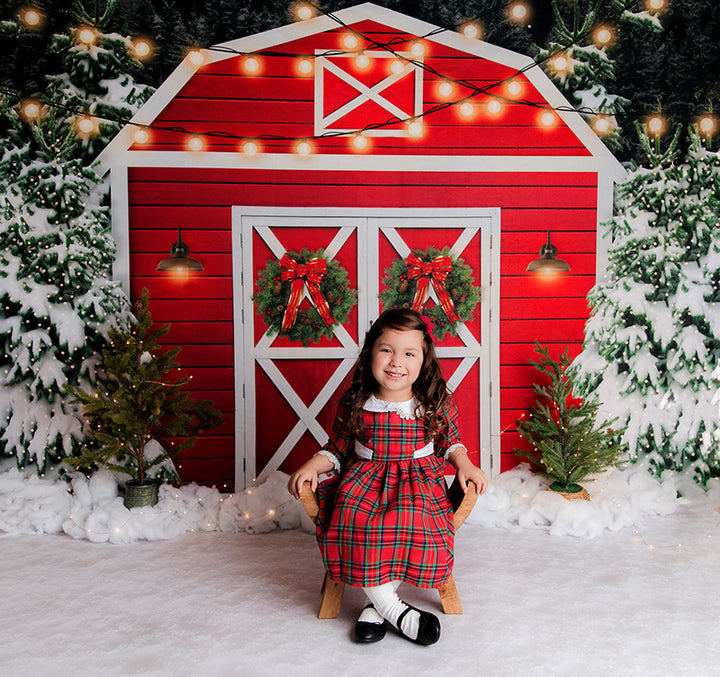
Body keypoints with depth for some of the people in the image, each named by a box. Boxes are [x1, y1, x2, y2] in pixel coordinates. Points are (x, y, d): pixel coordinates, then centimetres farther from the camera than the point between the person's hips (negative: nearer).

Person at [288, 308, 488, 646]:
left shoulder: (438, 402, 1)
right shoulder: (354, 403, 0)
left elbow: (449, 441, 16)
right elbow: (337, 448, 12)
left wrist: (464, 465, -3)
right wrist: (312, 466, -5)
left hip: (419, 481, 0)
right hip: (364, 478, 1)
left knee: (413, 520, -33)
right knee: (353, 521, -31)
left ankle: (376, 603, -13)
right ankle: (393, 608, -17)